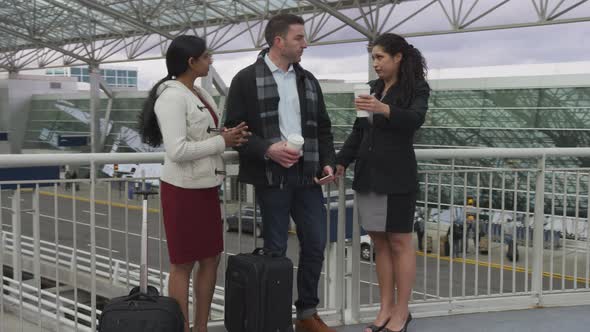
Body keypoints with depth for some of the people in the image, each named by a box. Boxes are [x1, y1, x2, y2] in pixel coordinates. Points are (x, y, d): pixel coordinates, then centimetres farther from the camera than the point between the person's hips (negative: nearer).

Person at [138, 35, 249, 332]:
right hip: (183, 189, -9)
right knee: (183, 264, 3)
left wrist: (231, 135, -3)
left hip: (206, 187, 9)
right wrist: (222, 142, -18)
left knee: (211, 258, 14)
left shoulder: (201, 94, 10)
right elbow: (177, 150, -25)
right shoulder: (172, 97, -17)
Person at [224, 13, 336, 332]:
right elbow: (234, 129, -7)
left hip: (307, 175, 5)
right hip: (271, 176, -5)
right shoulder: (246, 79, -4)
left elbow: (323, 128, 14)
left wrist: (327, 163, 0)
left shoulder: (308, 80, 12)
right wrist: (267, 149, -21)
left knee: (315, 244, 8)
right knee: (275, 249, 5)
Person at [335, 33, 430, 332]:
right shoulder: (375, 88, 14)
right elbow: (359, 129, 18)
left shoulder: (416, 88, -4)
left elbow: (415, 119, -23)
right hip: (367, 174, 6)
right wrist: (341, 161, 11)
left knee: (400, 243, 1)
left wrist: (384, 109, -39)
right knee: (380, 243, 9)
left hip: (397, 176, -6)